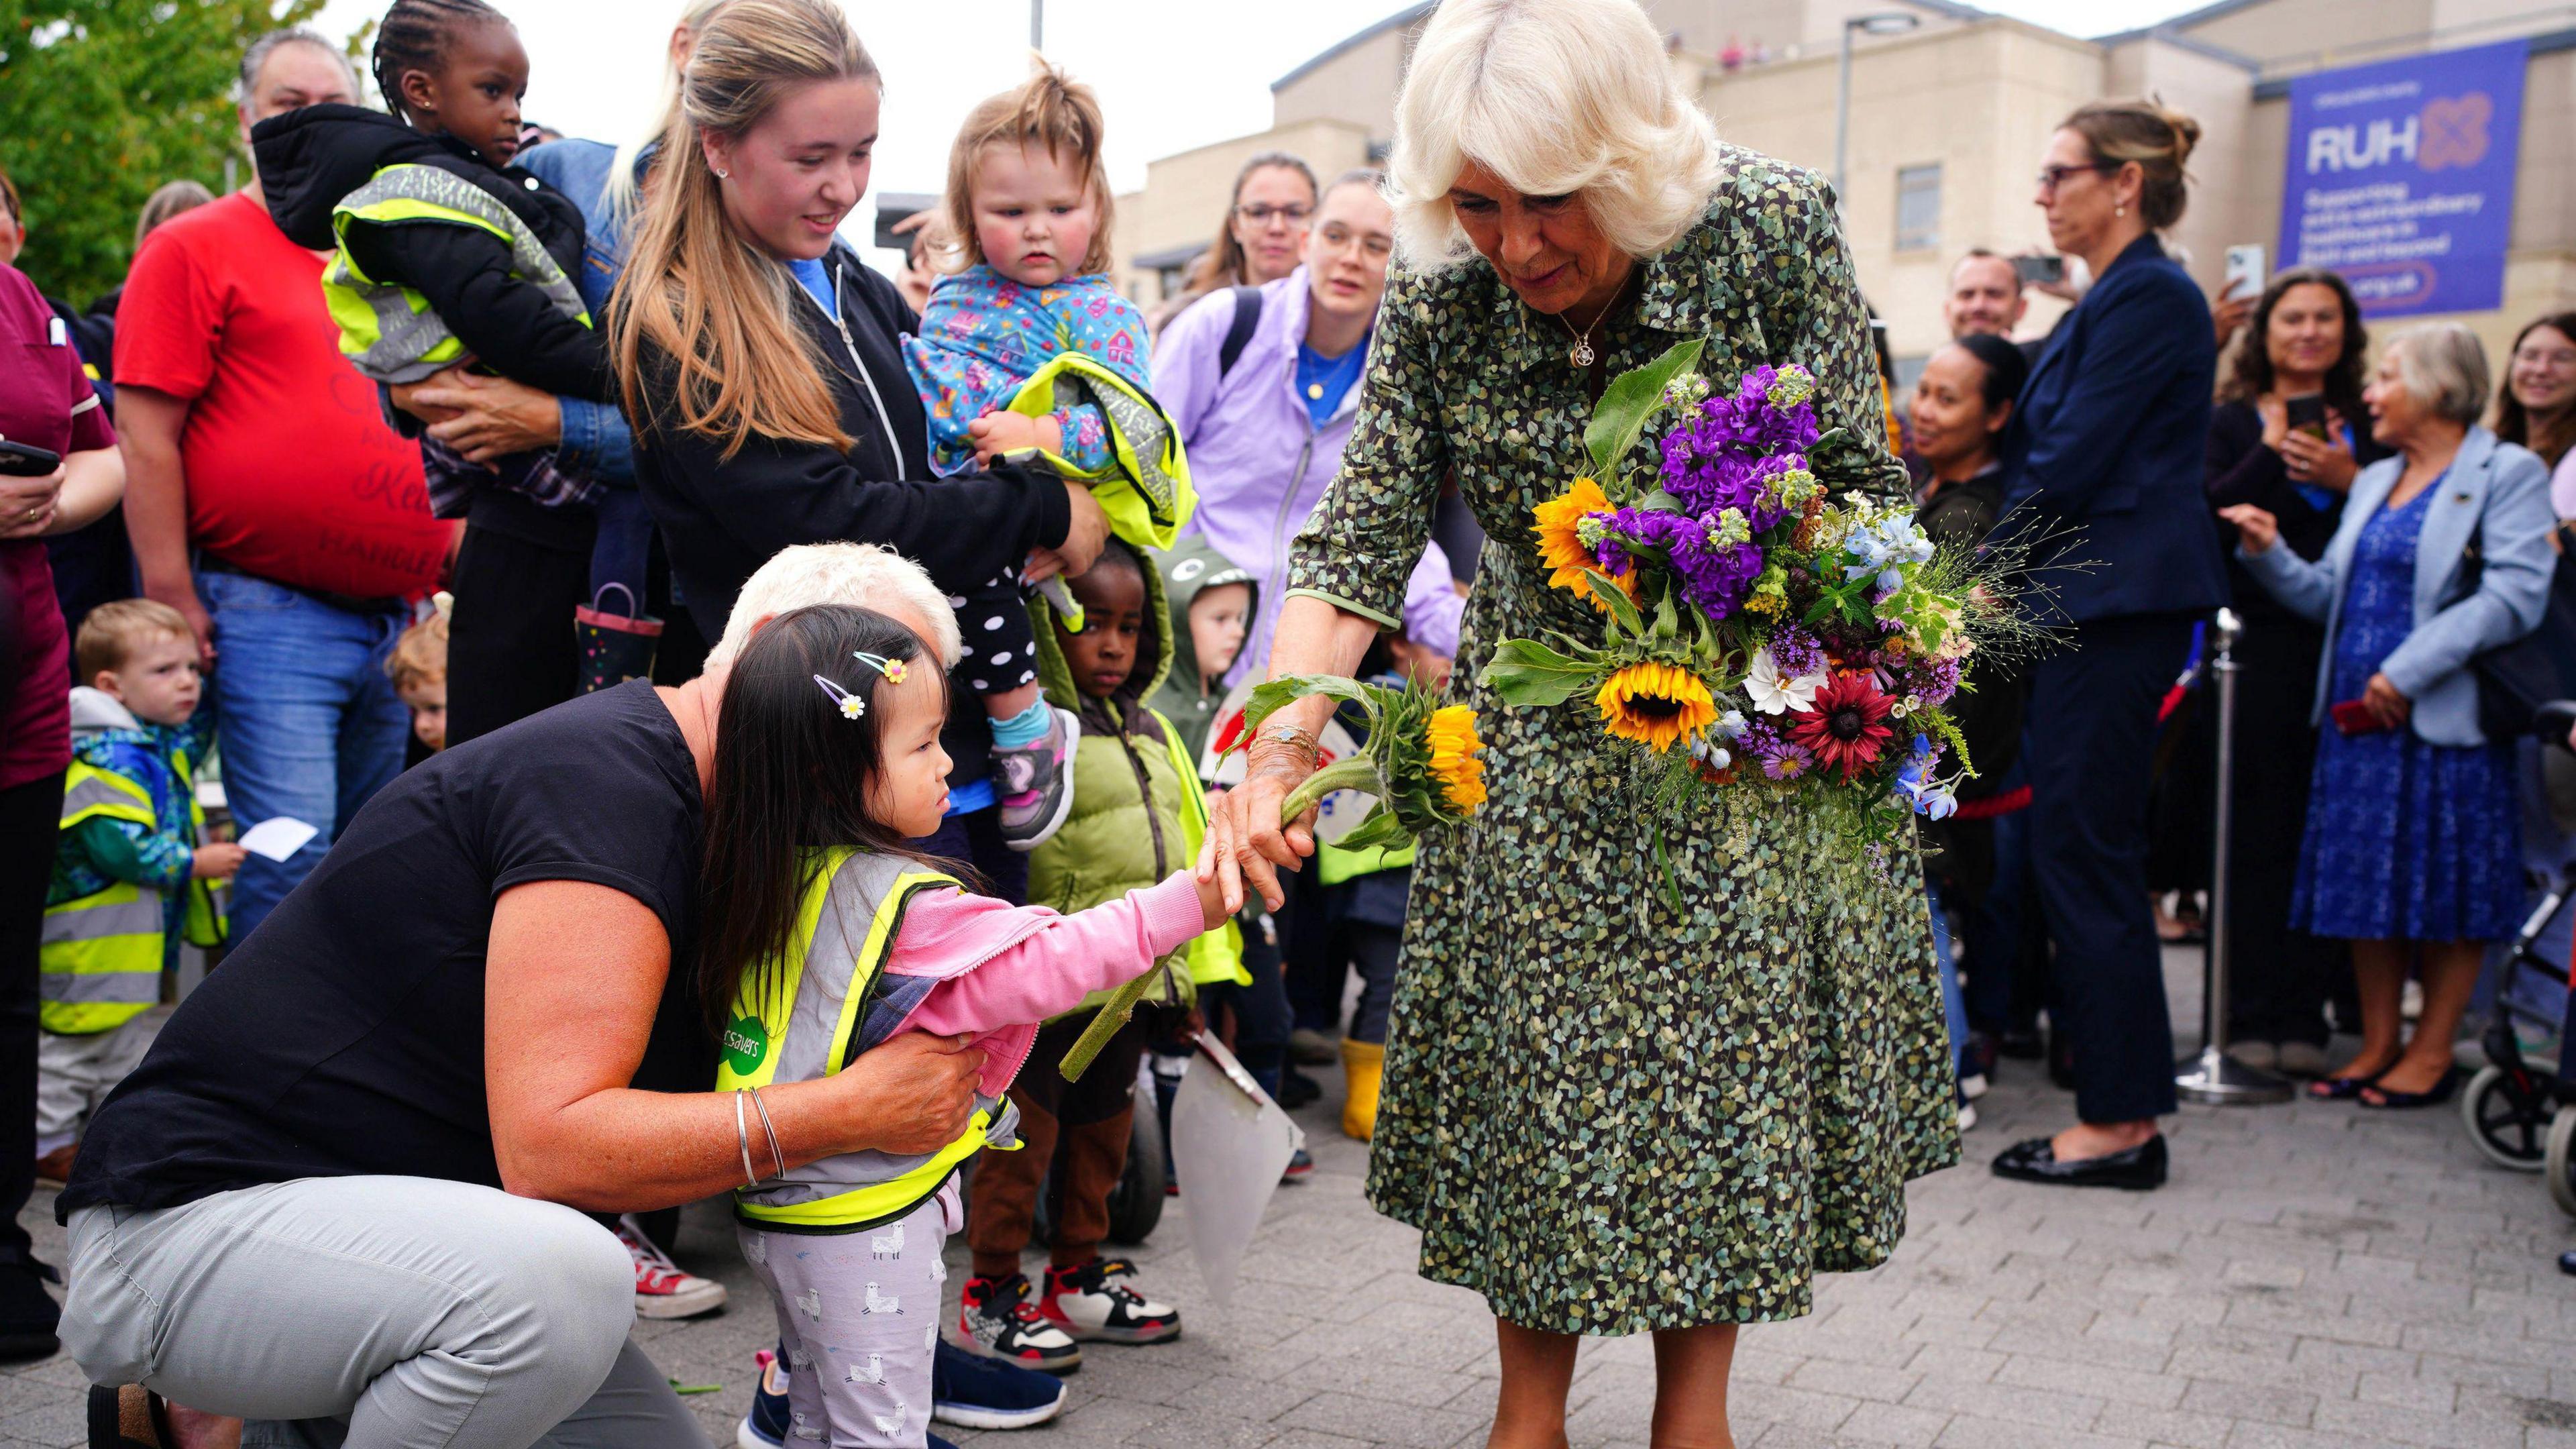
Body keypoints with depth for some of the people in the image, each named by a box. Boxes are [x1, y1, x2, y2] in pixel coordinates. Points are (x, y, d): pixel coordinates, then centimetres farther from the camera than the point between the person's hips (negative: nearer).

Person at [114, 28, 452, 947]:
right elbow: (147, 439, -5)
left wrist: (449, 556, 17)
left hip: (398, 619, 6)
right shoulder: (194, 248, 0)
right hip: (269, 619, -6)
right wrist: (175, 606, -10)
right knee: (292, 854, -9)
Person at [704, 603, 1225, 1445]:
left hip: (775, 1212, 8)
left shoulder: (765, 878, -2)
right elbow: (1043, 963, -27)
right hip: (865, 1227, -7)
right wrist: (1196, 899, -27)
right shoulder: (906, 907, -25)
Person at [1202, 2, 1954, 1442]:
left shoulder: (1776, 225, -19)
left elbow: (1867, 488, -11)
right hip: (1542, 735, 1)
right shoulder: (1439, 305, -16)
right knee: (1534, 1068, 4)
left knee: (1728, 1059, 6)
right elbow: (1357, 547, -17)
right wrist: (1282, 743, -32)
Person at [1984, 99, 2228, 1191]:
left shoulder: (2149, 296, -12)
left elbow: (2072, 463, -16)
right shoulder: (2114, 299, 19)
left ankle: (2118, 1123, 2)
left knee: (2086, 848, -6)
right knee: (2088, 847, 12)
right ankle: (2124, 1106, 20)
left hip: (2115, 605, -10)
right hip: (2092, 603, 10)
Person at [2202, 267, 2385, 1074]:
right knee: (2255, 834, -2)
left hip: (2343, 645, 2)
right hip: (2257, 645, -2)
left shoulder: (2368, 426, 14)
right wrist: (2271, 454, -14)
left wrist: (2347, 478, -9)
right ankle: (2250, 1016, 5)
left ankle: (2303, 1016, 6)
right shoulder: (2232, 423, 8)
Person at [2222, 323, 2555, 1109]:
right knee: (2367, 884, 8)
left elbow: (2513, 597, -15)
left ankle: (2432, 1051, 12)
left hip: (2444, 718, -6)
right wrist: (2271, 553, -2)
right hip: (2358, 717, 6)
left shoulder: (2508, 473, -3)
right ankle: (2377, 1043, 18)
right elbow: (2332, 595, 14)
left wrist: (2406, 673, -20)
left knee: (2447, 892, 2)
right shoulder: (2374, 481, 17)